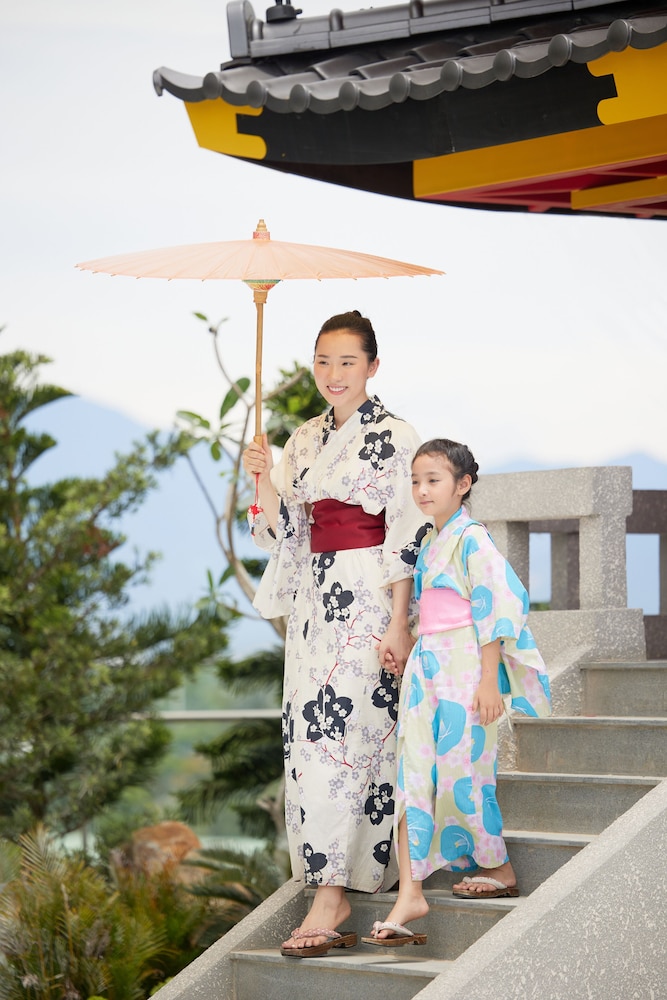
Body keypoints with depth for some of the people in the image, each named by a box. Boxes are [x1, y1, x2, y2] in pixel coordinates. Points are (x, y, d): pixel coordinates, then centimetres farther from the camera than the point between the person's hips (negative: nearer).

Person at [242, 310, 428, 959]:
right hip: (314, 600, 7)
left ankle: (331, 896, -15)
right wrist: (263, 480, -4)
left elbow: (406, 538, -9)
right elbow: (285, 531, 14)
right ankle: (335, 880, 13)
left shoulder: (394, 437, -5)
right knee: (310, 737, 4)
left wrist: (398, 621, -15)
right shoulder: (304, 441, 14)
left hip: (368, 598, -7)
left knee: (337, 736, -13)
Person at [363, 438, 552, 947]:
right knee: (413, 775, -3)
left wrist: (489, 680, -18)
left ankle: (498, 869, 18)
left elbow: (494, 610, -14)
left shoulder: (473, 541, -9)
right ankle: (410, 894, -8)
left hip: (465, 670, -8)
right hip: (427, 670, 8)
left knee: (461, 773, -4)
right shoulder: (431, 543, 16)